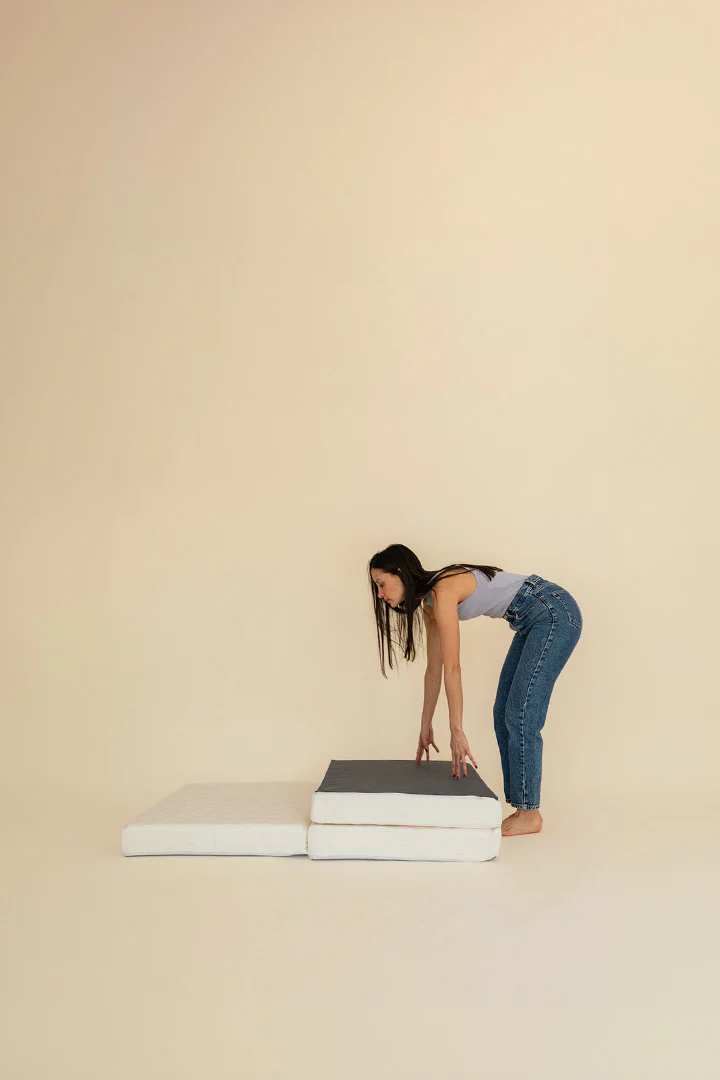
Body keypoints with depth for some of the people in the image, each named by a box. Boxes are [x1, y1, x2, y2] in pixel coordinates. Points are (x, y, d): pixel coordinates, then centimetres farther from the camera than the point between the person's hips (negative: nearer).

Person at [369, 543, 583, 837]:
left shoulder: (442, 591, -20)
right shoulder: (430, 603, 7)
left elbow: (452, 669, -21)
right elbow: (434, 670, 15)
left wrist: (457, 732, -17)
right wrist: (425, 727, 20)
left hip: (555, 613, -10)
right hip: (536, 621, 10)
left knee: (520, 715, -8)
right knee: (503, 713, 8)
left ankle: (529, 814, 3)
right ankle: (522, 810, 13)